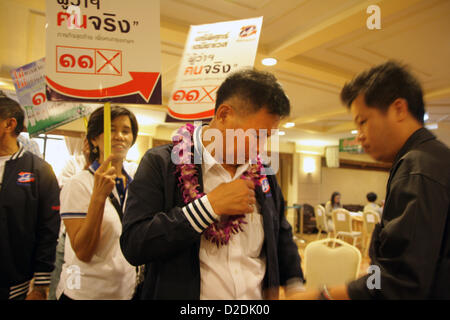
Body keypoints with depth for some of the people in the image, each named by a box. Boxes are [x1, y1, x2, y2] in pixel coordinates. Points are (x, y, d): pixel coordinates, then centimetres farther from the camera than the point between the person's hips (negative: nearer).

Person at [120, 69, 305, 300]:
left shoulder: (262, 173, 0)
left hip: (259, 294, 5)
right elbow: (133, 245, -23)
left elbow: (281, 235, 12)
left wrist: (295, 285, -2)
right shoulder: (160, 163, -15)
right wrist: (211, 205, -26)